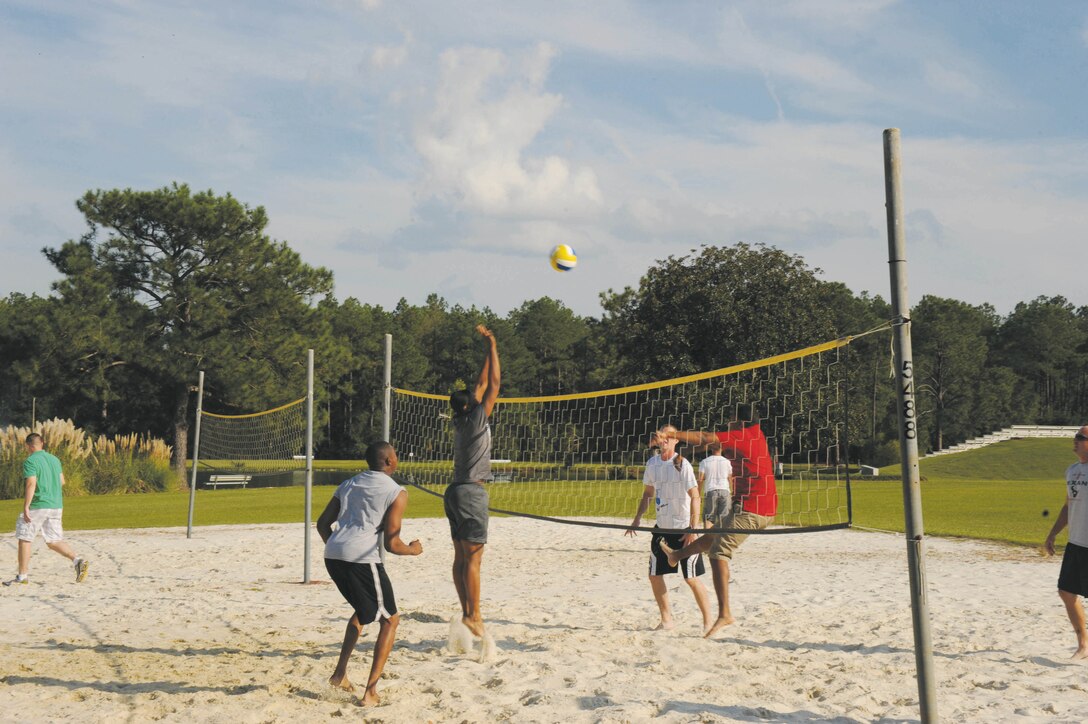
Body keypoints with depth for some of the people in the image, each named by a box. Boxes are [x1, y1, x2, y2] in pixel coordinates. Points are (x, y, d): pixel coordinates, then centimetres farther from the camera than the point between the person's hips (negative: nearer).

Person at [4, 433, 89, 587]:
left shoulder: (30, 461, -9)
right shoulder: (54, 459, 12)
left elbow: (31, 484, -18)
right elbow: (62, 481, 17)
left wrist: (26, 506, -17)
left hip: (38, 506, -7)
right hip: (56, 506, 7)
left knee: (24, 539, 7)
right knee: (54, 541, 11)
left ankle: (22, 576, 10)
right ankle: (77, 560, -10)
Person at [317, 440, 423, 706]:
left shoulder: (348, 484, 21)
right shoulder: (397, 493, 1)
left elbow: (322, 523, 22)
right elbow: (392, 544, -4)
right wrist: (414, 549, 16)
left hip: (332, 555, 7)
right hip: (362, 558, -7)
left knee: (364, 609, 31)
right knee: (390, 620, 10)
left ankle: (340, 672, 26)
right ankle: (371, 692, 4)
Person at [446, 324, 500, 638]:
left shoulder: (462, 422, 11)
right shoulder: (475, 420, -10)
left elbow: (483, 383, 19)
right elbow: (494, 384, -10)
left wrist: (488, 349, 21)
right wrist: (493, 347, -3)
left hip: (457, 491, 9)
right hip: (471, 492, -9)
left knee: (461, 557, 8)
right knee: (473, 557, -9)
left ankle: (467, 613, 11)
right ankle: (474, 616, -10)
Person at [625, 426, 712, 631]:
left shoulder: (682, 465, -13)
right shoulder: (652, 463, 5)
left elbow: (695, 497, -17)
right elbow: (647, 493, 17)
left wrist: (693, 529, -22)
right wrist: (637, 519, 8)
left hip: (684, 529, -6)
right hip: (662, 527, 6)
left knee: (691, 578, -4)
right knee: (655, 575, 7)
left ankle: (708, 621, 9)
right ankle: (666, 620, 20)